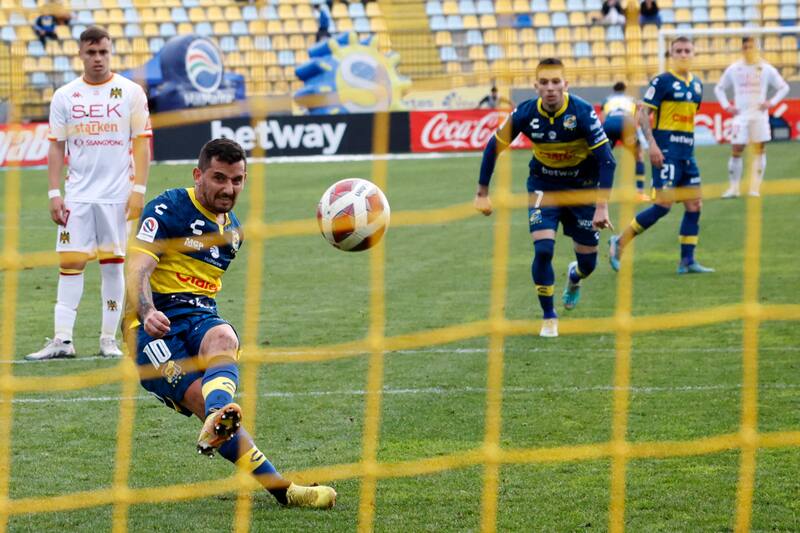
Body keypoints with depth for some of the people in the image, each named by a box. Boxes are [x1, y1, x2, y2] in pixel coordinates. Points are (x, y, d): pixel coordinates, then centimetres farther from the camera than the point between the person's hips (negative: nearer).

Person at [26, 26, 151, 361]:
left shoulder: (131, 92, 1)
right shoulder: (65, 96, 6)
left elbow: (141, 144, 0)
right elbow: (56, 147, 7)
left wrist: (138, 190, -7)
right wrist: (53, 193, 0)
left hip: (117, 195, -2)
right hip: (77, 195, 2)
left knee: (113, 264, 2)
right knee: (70, 262, -3)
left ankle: (109, 339, 10)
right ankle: (62, 340, -3)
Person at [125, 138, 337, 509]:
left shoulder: (233, 230, 20)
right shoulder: (167, 210, -3)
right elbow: (137, 271, -15)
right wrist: (146, 314, -33)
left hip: (201, 317, 5)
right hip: (155, 323, -5)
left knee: (222, 338, -33)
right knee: (200, 397, -26)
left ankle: (218, 420, -64)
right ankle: (280, 488, -35)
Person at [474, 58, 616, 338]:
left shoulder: (583, 112, -26)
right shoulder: (525, 113, -19)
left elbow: (606, 160, -25)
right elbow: (494, 147, -4)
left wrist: (602, 207, -31)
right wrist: (482, 193, -1)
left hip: (582, 187, 0)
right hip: (543, 186, 0)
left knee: (588, 262, 5)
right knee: (543, 249, -18)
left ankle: (574, 277, 45)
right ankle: (548, 317, 2)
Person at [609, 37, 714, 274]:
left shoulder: (696, 85, 13)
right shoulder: (662, 81, -8)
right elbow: (644, 113, -11)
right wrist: (652, 144, -20)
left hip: (687, 151, 7)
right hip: (666, 150, -7)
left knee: (694, 205, 3)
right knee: (663, 204, -12)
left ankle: (687, 261, 8)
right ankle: (619, 242, 0)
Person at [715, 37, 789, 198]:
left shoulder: (766, 69, 2)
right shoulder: (734, 69, 5)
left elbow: (784, 87, 7)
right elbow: (719, 88, 15)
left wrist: (771, 102, -5)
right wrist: (726, 106, 3)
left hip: (759, 115, -1)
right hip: (740, 115, 1)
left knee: (759, 150, -2)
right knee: (736, 150, -2)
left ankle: (755, 187, 1)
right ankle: (733, 187, 5)